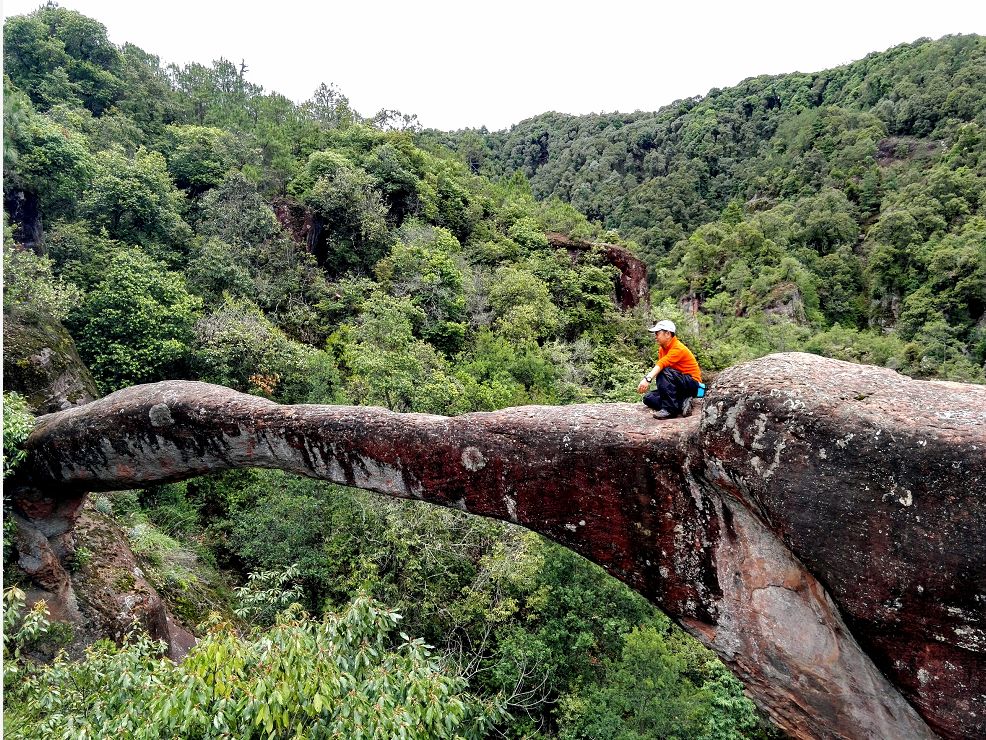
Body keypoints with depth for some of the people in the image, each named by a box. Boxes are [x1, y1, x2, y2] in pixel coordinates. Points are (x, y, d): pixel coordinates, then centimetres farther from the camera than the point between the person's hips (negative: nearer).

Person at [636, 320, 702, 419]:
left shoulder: (678, 348, -21)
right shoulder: (662, 349, 7)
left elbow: (662, 364, -37)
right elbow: (658, 368, -3)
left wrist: (648, 379, -50)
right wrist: (647, 379, -19)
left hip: (691, 385, -9)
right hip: (679, 388, 9)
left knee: (664, 373, -33)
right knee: (648, 398, 1)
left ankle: (670, 409, -30)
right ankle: (681, 403, -11)